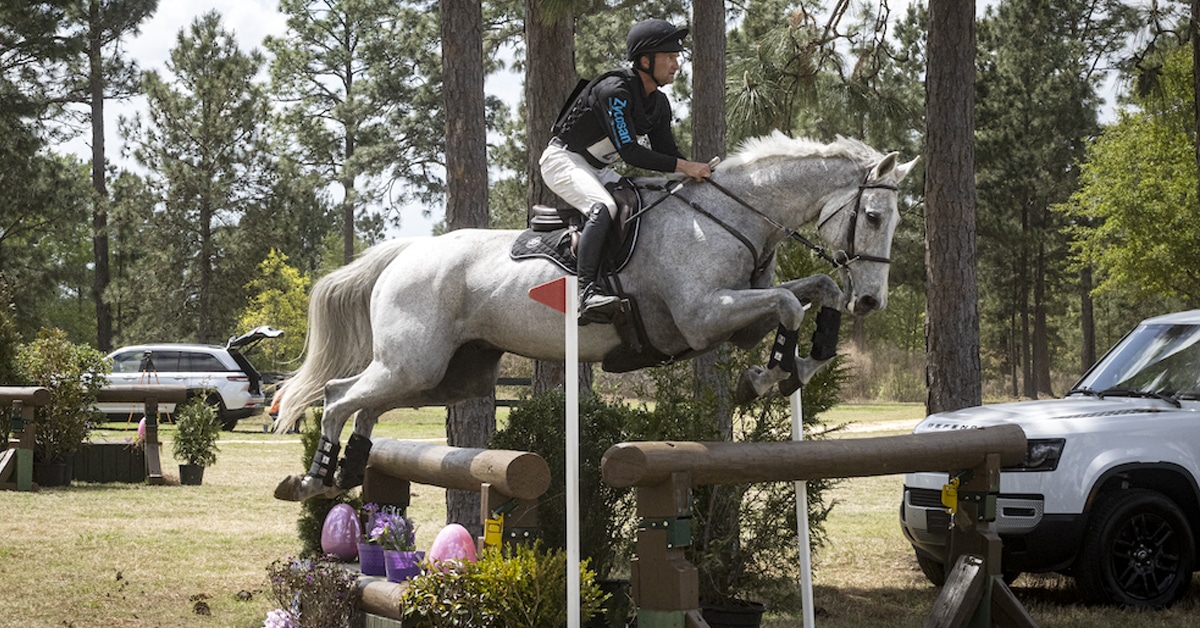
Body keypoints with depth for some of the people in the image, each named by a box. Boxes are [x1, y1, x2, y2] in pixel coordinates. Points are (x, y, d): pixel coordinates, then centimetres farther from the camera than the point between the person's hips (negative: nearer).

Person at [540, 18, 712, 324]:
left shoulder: (659, 104, 3)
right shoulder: (614, 91, -25)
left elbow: (666, 152, 7)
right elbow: (629, 151, -31)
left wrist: (699, 173, -10)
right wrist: (683, 166, -32)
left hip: (598, 170, 10)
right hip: (563, 159, -10)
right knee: (603, 208, -34)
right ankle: (587, 291, -42)